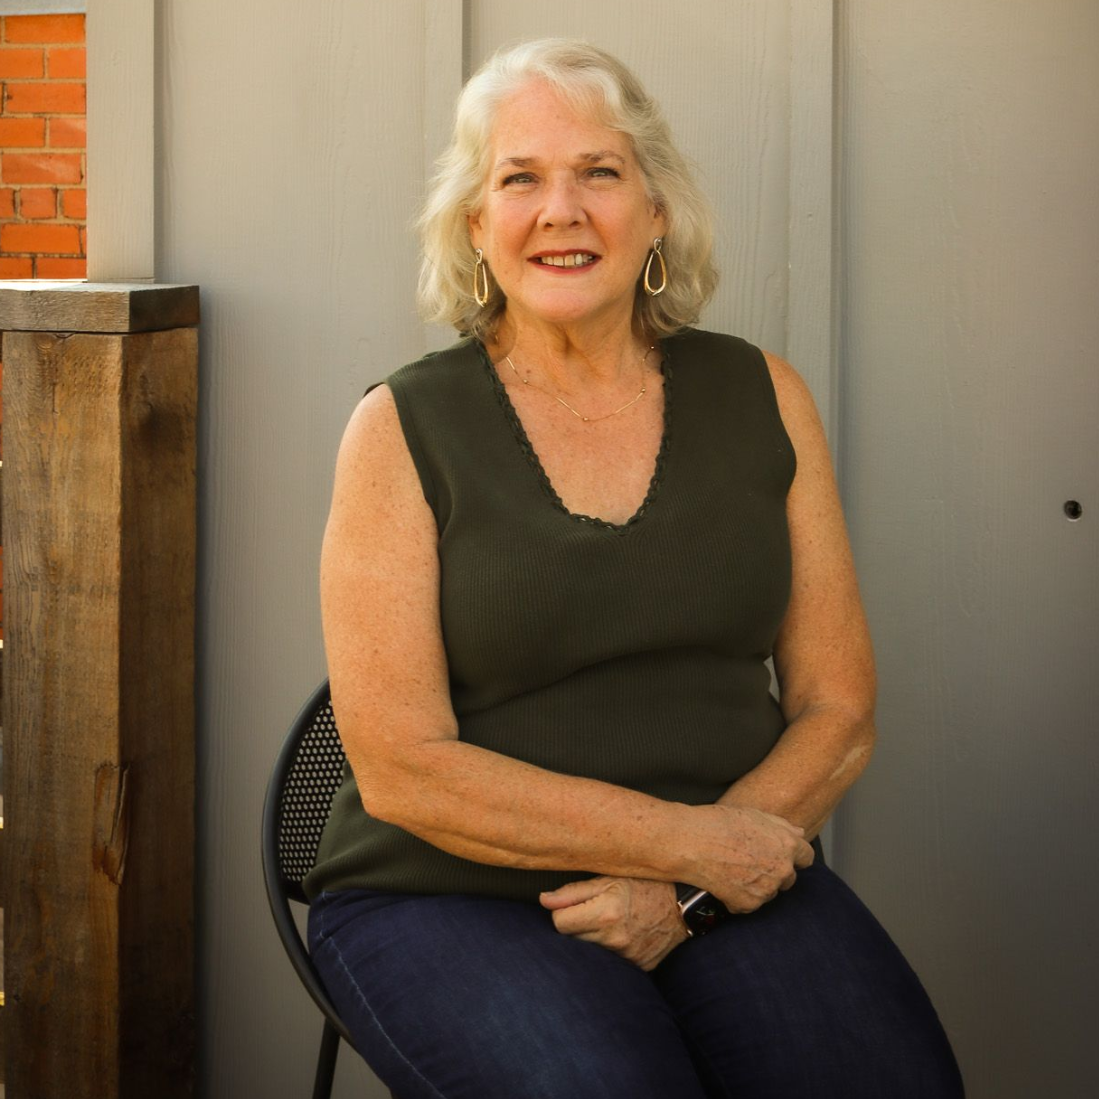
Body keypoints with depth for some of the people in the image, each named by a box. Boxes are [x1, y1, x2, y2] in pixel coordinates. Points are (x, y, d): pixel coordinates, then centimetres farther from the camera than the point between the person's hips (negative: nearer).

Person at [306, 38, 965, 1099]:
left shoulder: (759, 398, 7)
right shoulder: (403, 431, -2)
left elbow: (836, 711, 7)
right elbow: (401, 770, -8)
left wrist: (679, 890, -8)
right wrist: (692, 841, -13)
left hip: (728, 881, 3)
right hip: (447, 896, -2)